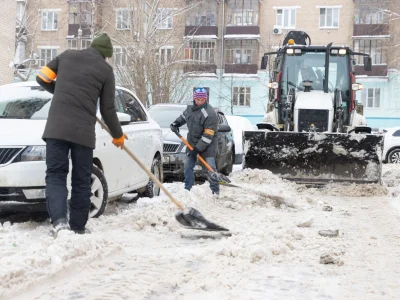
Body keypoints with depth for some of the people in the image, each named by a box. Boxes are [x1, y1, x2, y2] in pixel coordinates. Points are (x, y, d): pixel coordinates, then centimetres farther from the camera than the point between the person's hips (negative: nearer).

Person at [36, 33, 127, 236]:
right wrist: (118, 135, 22)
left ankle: (59, 219, -19)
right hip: (83, 131, -1)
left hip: (57, 127, 1)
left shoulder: (66, 55, 13)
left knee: (55, 175, 2)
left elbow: (42, 78, 19)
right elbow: (107, 110, 8)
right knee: (81, 180, 11)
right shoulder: (105, 69, 7)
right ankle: (78, 226, 15)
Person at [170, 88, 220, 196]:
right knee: (188, 166, 10)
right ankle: (187, 189, 19)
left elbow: (208, 135, -26)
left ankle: (215, 190, -2)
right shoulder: (191, 108, 0)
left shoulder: (210, 114, -24)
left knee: (210, 167, -9)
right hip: (192, 142, 7)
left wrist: (198, 148, -27)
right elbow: (184, 116, 25)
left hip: (207, 144, -7)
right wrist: (176, 123, 8)